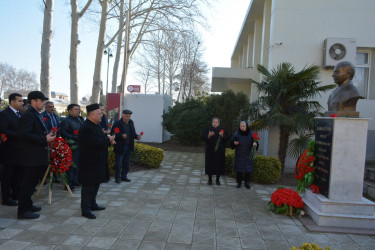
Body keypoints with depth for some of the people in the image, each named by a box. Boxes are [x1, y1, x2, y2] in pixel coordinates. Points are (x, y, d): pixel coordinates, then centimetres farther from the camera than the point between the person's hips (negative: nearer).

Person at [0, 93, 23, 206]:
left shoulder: (19, 114, 13)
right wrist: (20, 135, -26)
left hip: (19, 150, 8)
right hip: (10, 151, -8)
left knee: (18, 174, 16)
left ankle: (16, 195, 29)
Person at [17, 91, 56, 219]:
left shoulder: (36, 115, 16)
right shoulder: (28, 115, -16)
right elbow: (25, 134, -25)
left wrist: (48, 135, 7)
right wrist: (45, 139, -24)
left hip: (36, 155, 10)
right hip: (30, 156, -10)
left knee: (31, 182, 18)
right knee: (28, 183, -3)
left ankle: (27, 205, 30)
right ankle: (23, 211, 7)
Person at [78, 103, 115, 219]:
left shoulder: (94, 126, 12)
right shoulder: (87, 127, -21)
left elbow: (100, 139, 19)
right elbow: (95, 143, -29)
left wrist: (108, 139, -2)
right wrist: (108, 139, -16)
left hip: (96, 161, 10)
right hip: (89, 162, -10)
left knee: (95, 184, 19)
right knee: (88, 185, -1)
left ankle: (92, 204, 33)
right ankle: (85, 209, 10)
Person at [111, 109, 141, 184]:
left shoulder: (131, 123, 9)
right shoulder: (117, 123, -9)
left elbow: (133, 133, 15)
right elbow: (112, 134, -15)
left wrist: (137, 136, -6)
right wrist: (121, 135, -29)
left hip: (128, 146, 6)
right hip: (120, 146, -6)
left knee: (126, 163, 13)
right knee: (118, 163, 2)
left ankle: (124, 176, 25)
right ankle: (117, 177, 14)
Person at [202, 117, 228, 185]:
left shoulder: (222, 129, 4)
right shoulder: (208, 129, 2)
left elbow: (226, 138, -3)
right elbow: (203, 137, -6)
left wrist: (222, 135, -23)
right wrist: (209, 135, -25)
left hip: (219, 151, 1)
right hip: (210, 151, 0)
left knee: (219, 164, 3)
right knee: (210, 164, 1)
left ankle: (217, 179, 15)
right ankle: (210, 179, 13)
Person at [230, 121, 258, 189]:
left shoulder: (250, 134, -5)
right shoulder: (236, 134, -7)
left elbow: (254, 142, -4)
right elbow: (232, 143, -5)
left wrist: (255, 144, -27)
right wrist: (234, 143, -27)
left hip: (247, 154, 1)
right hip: (239, 154, -1)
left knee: (247, 168, 3)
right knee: (239, 168, 3)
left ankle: (247, 183, 16)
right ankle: (239, 182, 15)